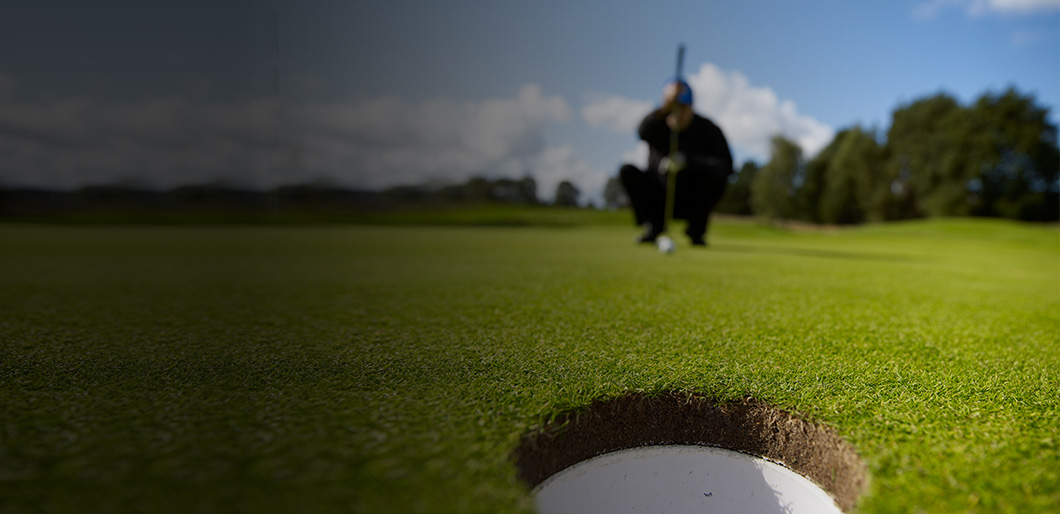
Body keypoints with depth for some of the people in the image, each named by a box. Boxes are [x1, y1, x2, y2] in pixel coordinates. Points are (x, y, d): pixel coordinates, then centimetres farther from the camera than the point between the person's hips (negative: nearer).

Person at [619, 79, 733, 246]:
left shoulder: (707, 129, -8)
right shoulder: (658, 127, -7)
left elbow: (726, 164, -19)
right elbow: (643, 132, -33)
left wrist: (687, 161, -31)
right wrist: (666, 108, -50)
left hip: (693, 202, -1)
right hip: (660, 200, 1)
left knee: (715, 173, -29)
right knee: (627, 172, -20)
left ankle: (696, 228, -11)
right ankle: (654, 226, -8)